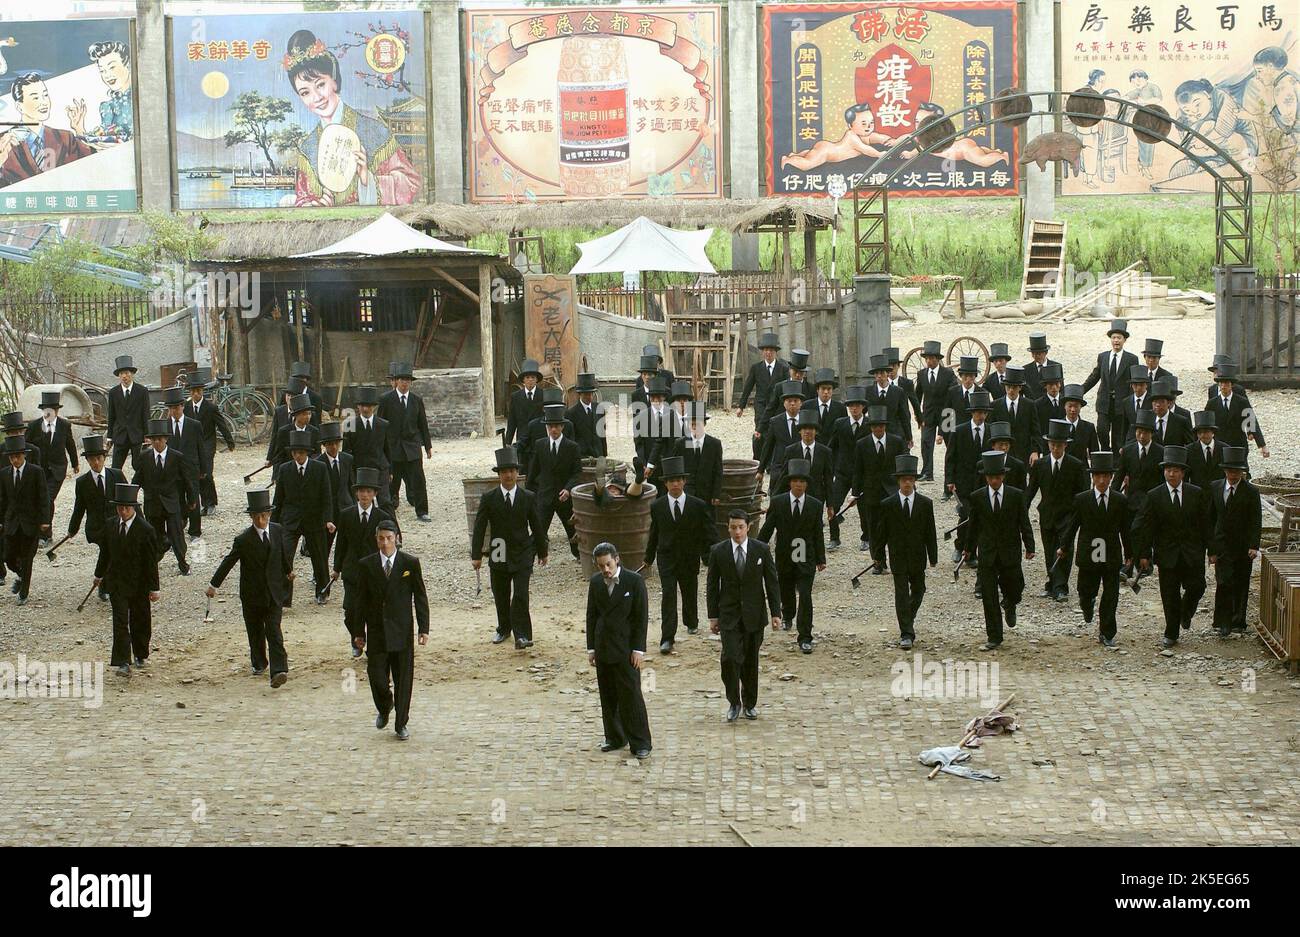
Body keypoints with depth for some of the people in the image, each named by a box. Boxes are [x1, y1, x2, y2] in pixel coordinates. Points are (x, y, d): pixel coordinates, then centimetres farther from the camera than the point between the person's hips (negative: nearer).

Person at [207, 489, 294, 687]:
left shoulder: (278, 531, -2)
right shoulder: (243, 539, -11)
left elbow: (286, 553, 17)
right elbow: (228, 562, -5)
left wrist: (288, 571, 30)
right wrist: (214, 585, -2)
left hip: (274, 592, 0)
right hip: (252, 594, 0)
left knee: (274, 632, -10)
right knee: (255, 632, 13)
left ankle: (278, 670, -18)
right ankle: (259, 664, 34)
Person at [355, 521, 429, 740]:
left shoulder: (410, 563, -1)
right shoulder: (367, 565, 3)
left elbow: (420, 597, 2)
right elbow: (362, 600, 7)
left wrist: (423, 629, -4)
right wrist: (359, 632, 5)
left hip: (402, 630, -1)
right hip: (376, 631, 1)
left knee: (403, 679, 1)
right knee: (376, 676, 0)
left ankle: (401, 724, 13)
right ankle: (384, 708, 31)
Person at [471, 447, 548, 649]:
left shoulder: (529, 498, -1)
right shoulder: (488, 499, -3)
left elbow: (537, 526, 7)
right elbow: (479, 527, -5)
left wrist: (542, 551, 12)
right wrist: (476, 555, -10)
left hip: (522, 553, -1)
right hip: (498, 555, 1)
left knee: (521, 595, -12)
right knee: (501, 596, 13)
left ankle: (522, 636, -14)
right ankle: (504, 629, 33)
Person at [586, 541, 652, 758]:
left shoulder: (634, 581, -9)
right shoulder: (595, 582, 5)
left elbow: (642, 617, -7)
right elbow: (591, 616, 11)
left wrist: (638, 649, -10)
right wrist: (591, 648, 8)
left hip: (626, 649, -5)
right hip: (603, 648, 5)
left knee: (631, 695, -5)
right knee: (608, 697, 9)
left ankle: (640, 743, 1)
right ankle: (615, 738, 21)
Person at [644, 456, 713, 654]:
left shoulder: (698, 506, -7)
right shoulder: (657, 506, -3)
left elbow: (706, 534, -3)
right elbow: (654, 533, 9)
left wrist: (707, 557, -8)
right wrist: (649, 557, 15)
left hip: (690, 558, 1)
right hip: (666, 558, -1)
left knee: (690, 593, 17)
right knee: (668, 595, -13)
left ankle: (691, 622, 47)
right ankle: (667, 639, -15)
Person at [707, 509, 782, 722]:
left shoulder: (761, 550, -2)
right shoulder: (718, 551, -2)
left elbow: (772, 582, 2)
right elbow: (712, 585, 3)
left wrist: (775, 613, -1)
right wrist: (713, 616, 1)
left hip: (754, 614, 1)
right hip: (729, 614, -1)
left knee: (751, 661, 8)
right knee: (730, 658, -13)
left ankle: (750, 703, 24)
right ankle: (734, 702, 4)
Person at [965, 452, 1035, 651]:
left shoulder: (1016, 496, -3)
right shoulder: (977, 497, -1)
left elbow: (1024, 523, 0)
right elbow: (974, 525, 8)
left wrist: (1029, 547, -6)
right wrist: (969, 548, 13)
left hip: (1010, 553, 0)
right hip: (987, 553, 0)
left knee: (1014, 591, 4)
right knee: (988, 597, -1)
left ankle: (1009, 605, 43)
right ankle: (994, 638, 6)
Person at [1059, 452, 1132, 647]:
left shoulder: (1120, 501, 2)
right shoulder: (1081, 500, -1)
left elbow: (1126, 529, 7)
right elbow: (1071, 525, 1)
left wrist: (1129, 553, 9)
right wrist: (1063, 547, -5)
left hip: (1112, 557, 1)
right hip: (1088, 556, -1)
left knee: (1111, 597, 0)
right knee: (1086, 592, 7)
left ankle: (1107, 634, 10)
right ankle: (1088, 608, 43)